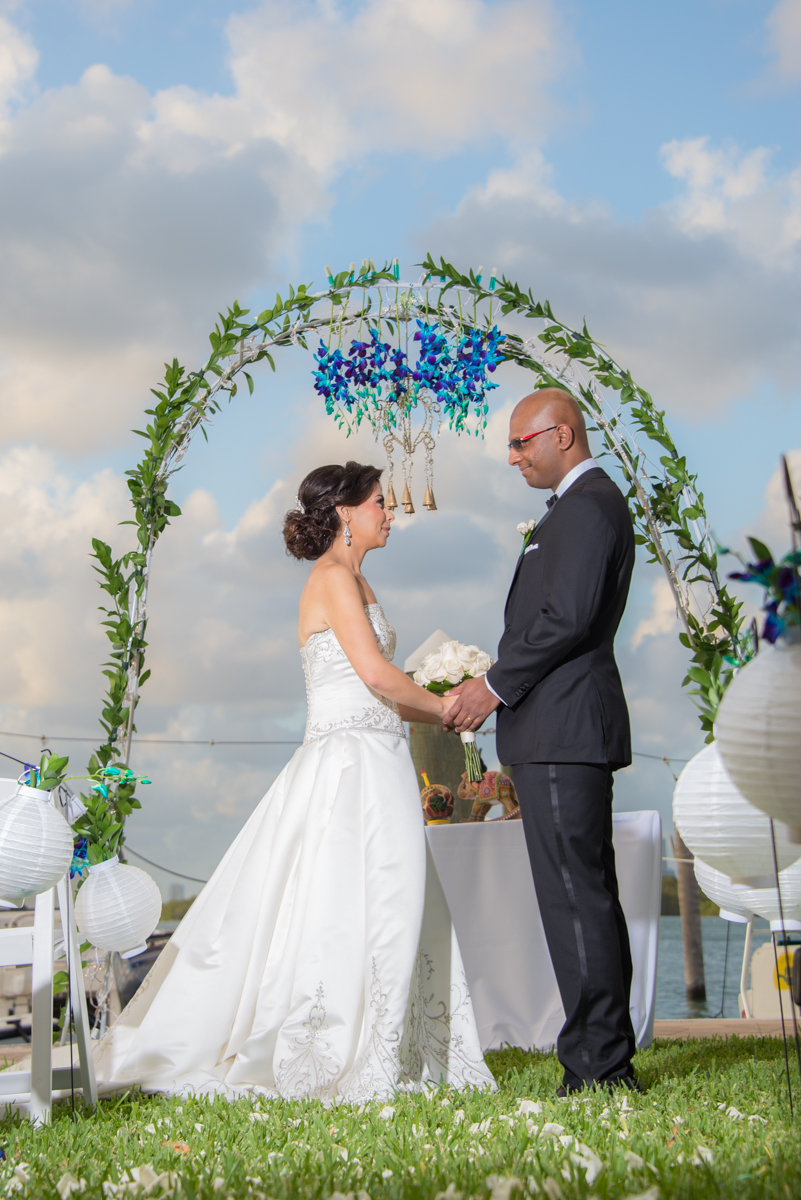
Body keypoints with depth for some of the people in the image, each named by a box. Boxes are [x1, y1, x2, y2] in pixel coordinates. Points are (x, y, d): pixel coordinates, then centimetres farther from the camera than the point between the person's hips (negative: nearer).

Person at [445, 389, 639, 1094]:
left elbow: (567, 619, -21)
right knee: (591, 897, 12)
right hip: (566, 728, 11)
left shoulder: (588, 505, -11)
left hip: (562, 729, -11)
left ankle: (596, 1071, -5)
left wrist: (496, 687, -13)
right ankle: (611, 1065, 18)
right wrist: (496, 687, 15)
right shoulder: (588, 503, 23)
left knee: (573, 898, -9)